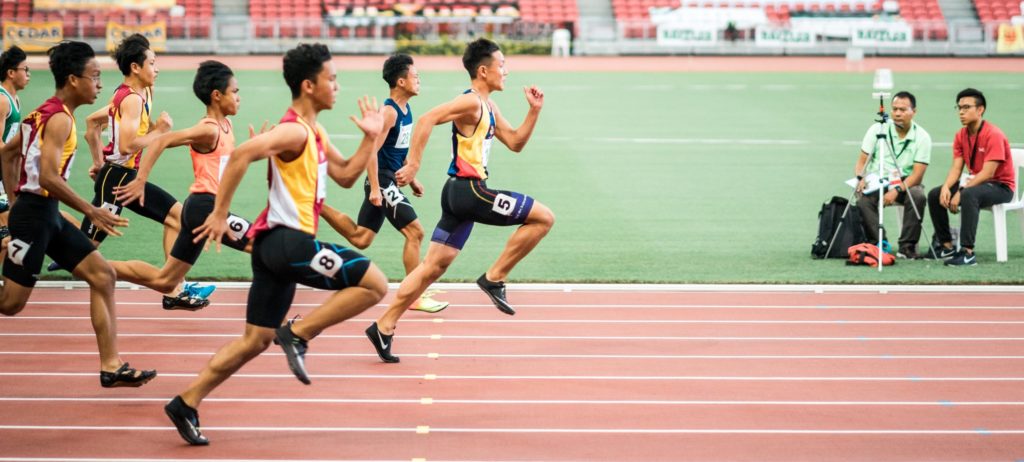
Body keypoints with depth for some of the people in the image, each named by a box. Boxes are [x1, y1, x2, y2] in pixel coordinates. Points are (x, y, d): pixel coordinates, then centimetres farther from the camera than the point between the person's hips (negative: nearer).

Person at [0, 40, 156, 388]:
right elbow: (48, 177, -25)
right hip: (34, 214, -10)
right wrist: (91, 212, -21)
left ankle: (111, 367, 4)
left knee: (102, 275, 5)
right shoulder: (59, 118, -16)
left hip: (47, 215, 10)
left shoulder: (44, 112, 13)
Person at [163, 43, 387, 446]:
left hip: (276, 245, 10)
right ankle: (297, 334, -7)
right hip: (288, 240, -10)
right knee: (374, 284, -9)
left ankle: (187, 403, 11)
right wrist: (220, 213, -24)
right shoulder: (294, 131, -12)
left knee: (256, 340, 12)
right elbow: (241, 154, -24)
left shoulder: (315, 134, 19)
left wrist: (370, 139, 13)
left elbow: (346, 176, 25)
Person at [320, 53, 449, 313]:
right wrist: (375, 188, -25)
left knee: (360, 238, 13)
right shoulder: (389, 112, -18)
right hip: (382, 180, -10)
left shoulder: (405, 110, 11)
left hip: (390, 180, 10)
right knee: (415, 232, -9)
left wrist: (411, 179, 24)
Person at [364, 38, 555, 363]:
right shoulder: (471, 102, -12)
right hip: (468, 190, -10)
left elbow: (515, 143, 24)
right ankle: (494, 278, -4)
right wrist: (413, 165, -25)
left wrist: (534, 110, 13)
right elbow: (428, 119, -23)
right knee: (543, 218, -8)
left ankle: (384, 327, 9)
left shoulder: (489, 108, 18)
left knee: (433, 267, 9)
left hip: (462, 192, 10)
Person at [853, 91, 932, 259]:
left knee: (917, 196, -32)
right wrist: (861, 177, -22)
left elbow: (917, 174, -11)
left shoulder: (922, 137, -5)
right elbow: (862, 160, 0)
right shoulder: (877, 129, -1)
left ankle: (908, 247, -20)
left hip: (906, 184, 0)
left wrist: (897, 190, -26)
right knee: (863, 198, -31)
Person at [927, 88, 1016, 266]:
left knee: (969, 195, -37)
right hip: (976, 181, 8)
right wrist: (946, 187, -21)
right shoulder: (961, 136, 3)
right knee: (934, 195, -5)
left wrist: (960, 193, -30)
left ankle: (968, 252, -37)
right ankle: (946, 246, 5)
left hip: (1001, 186, -8)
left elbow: (987, 173, -26)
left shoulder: (993, 135, -21)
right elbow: (956, 168, 0)